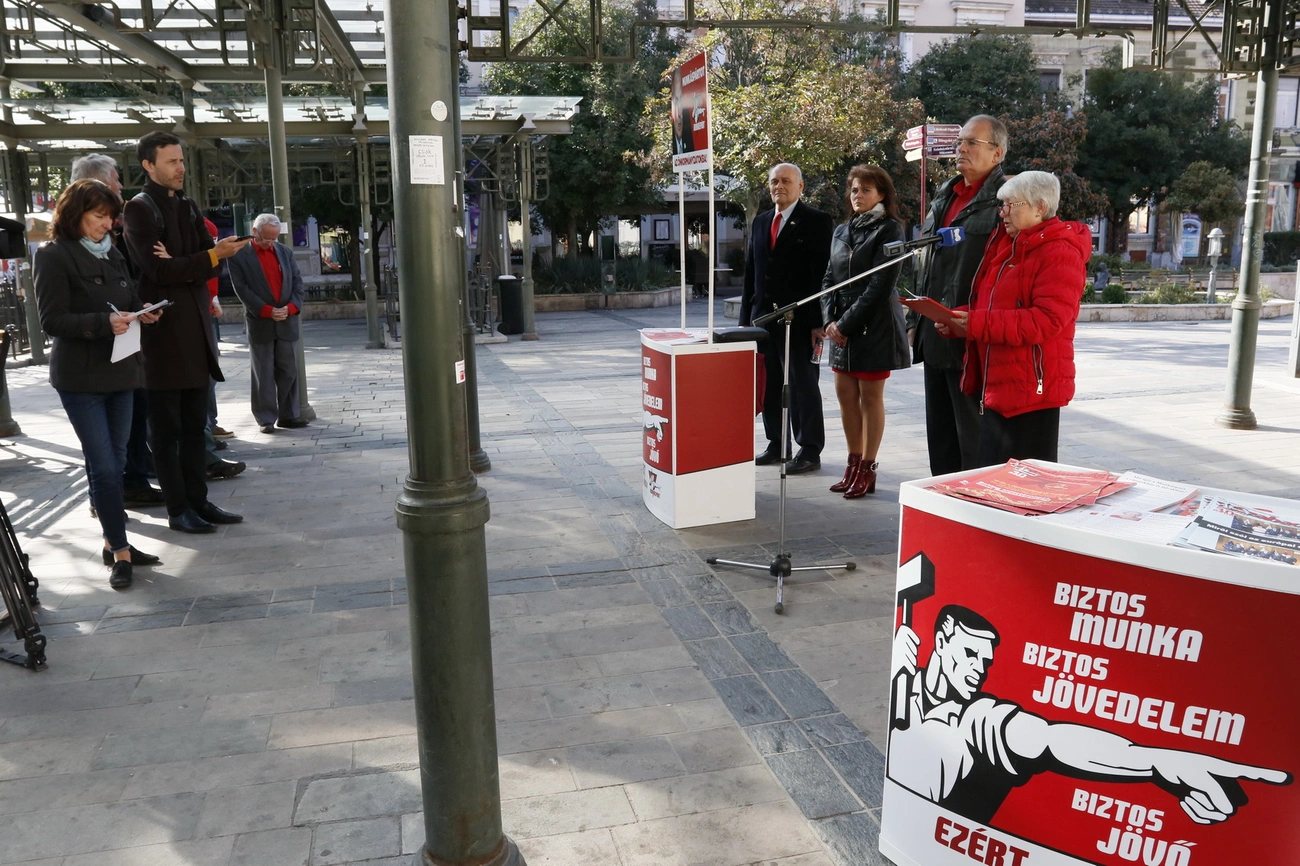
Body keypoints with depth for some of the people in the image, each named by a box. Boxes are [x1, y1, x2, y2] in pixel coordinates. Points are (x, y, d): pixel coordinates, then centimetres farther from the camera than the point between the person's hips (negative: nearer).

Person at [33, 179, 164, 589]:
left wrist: (142, 314, -2)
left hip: (121, 370, 6)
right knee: (104, 466, -6)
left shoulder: (113, 255, 14)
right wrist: (104, 322, -24)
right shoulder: (54, 256, -5)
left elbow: (128, 304, 21)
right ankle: (120, 550, 0)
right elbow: (52, 320, -11)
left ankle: (114, 542, 19)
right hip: (80, 377, -6)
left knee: (114, 462, 10)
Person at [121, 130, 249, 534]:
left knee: (194, 425, 11)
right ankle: (178, 510, 6)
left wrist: (180, 266, -12)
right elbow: (156, 269, -16)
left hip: (196, 325, 7)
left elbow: (210, 259, 7)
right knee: (168, 428, 0)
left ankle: (198, 500, 18)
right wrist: (211, 256, -18)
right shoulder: (139, 209, -6)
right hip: (163, 329, -7)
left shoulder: (188, 206, 16)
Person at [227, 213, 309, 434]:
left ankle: (288, 415, 14)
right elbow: (242, 289, -8)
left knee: (289, 372, 6)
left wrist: (290, 307, -8)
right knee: (263, 374, 0)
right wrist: (268, 311, -16)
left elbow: (297, 281, 8)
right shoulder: (239, 256, -1)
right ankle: (266, 419, 5)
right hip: (260, 323, -4)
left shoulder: (285, 252, 12)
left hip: (287, 322, 4)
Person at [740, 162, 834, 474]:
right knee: (769, 385, 10)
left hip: (800, 319, -6)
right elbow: (751, 271, 15)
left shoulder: (818, 221, -4)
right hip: (764, 316, 6)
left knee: (803, 384, 1)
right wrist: (746, 317, 10)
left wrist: (818, 320, -16)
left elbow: (824, 273, -10)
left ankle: (810, 451, 9)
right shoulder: (760, 221, 14)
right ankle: (776, 445, 21)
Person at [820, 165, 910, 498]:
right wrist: (830, 320, -3)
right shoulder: (842, 231, 14)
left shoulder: (889, 230, -6)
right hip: (841, 326, 6)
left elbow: (880, 284, -13)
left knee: (870, 397, 0)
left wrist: (846, 323, -15)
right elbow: (829, 279, 13)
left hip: (874, 326, -6)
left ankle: (867, 469, 8)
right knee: (845, 395, 8)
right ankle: (854, 464, 19)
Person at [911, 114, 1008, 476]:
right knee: (940, 435, 16)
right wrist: (916, 319, 19)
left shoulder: (1002, 201, -10)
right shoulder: (944, 197, 18)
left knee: (973, 436, 0)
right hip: (935, 337, 9)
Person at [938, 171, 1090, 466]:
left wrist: (977, 324, -25)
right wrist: (959, 320, 0)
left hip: (1032, 387, -9)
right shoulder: (1004, 245, 15)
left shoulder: (1060, 253, -12)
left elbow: (1047, 319, -23)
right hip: (996, 385, 9)